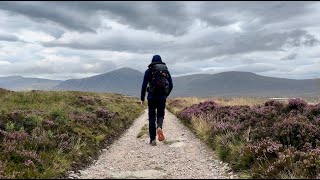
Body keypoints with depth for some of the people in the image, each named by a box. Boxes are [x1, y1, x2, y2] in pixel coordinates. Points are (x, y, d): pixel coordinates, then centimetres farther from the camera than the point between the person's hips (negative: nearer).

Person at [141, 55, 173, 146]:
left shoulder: (149, 71, 1)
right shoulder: (166, 70, 9)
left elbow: (144, 85, -5)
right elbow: (171, 85, 9)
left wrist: (142, 98, 2)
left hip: (152, 97, -2)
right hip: (162, 97, 2)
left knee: (152, 117, 8)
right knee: (160, 115, 15)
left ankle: (152, 139, 6)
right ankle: (159, 127, -18)